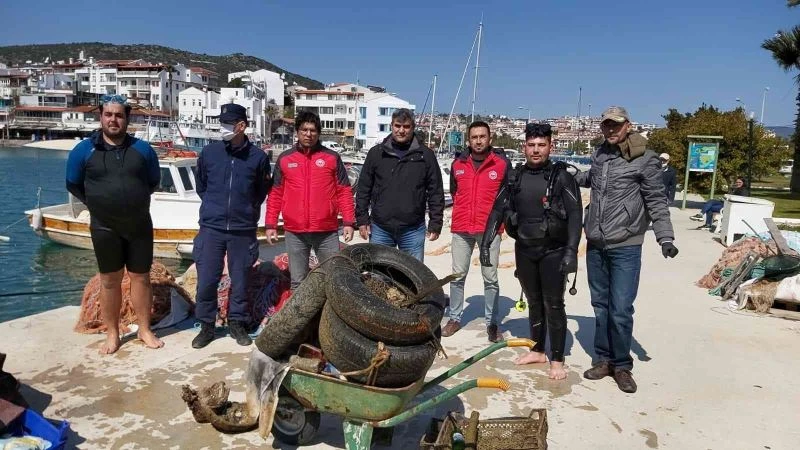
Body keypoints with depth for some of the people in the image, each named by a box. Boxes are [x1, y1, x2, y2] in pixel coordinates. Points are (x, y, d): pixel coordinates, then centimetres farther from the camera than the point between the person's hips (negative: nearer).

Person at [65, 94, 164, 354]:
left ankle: (144, 330, 19)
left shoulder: (142, 149, -1)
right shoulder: (84, 150, -3)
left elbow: (154, 182, 12)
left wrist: (135, 201, 9)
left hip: (140, 225, 1)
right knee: (110, 281, 8)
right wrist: (98, 204, 7)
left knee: (140, 277, 6)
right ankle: (112, 334, 21)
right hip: (104, 228, 0)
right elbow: (73, 185, 8)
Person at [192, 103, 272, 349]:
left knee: (240, 280, 9)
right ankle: (206, 325, 19)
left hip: (243, 230, -1)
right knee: (206, 280, 2)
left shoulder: (258, 157, -3)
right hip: (211, 227, 1)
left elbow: (263, 190, 12)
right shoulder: (209, 152, 0)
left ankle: (237, 323, 25)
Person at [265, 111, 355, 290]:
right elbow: (276, 195, 10)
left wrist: (348, 222, -4)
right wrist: (270, 224, 4)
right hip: (294, 232, 1)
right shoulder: (284, 159, 8)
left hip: (327, 231, -1)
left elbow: (344, 191, 3)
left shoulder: (332, 157, 4)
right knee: (298, 282, 9)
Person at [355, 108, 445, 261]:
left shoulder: (425, 155, 4)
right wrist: (362, 220, 2)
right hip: (380, 229, 1)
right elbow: (363, 189, 7)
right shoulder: (376, 153, 6)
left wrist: (435, 224, 0)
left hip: (413, 230, -1)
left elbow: (436, 192, 4)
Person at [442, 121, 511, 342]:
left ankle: (492, 323, 14)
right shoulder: (458, 163, 6)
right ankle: (455, 318, 20)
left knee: (490, 278, 3)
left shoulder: (502, 163, -3)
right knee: (458, 276, 8)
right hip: (461, 229, 3)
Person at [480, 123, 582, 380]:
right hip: (524, 250, 4)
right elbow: (498, 210, 5)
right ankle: (538, 351, 30)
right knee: (534, 302, 15)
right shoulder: (515, 178, 5)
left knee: (553, 305, 0)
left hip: (553, 251, -4)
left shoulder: (561, 176, -6)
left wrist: (571, 250, -22)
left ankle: (557, 360, 12)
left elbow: (575, 214, -12)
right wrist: (486, 242, -3)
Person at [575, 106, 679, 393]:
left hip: (625, 247, -5)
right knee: (600, 306, 13)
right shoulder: (600, 154, 9)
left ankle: (621, 365, 14)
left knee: (621, 310, -5)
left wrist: (665, 238, -17)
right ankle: (603, 359, 25)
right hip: (595, 245, 6)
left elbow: (657, 202, -9)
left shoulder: (645, 159, -9)